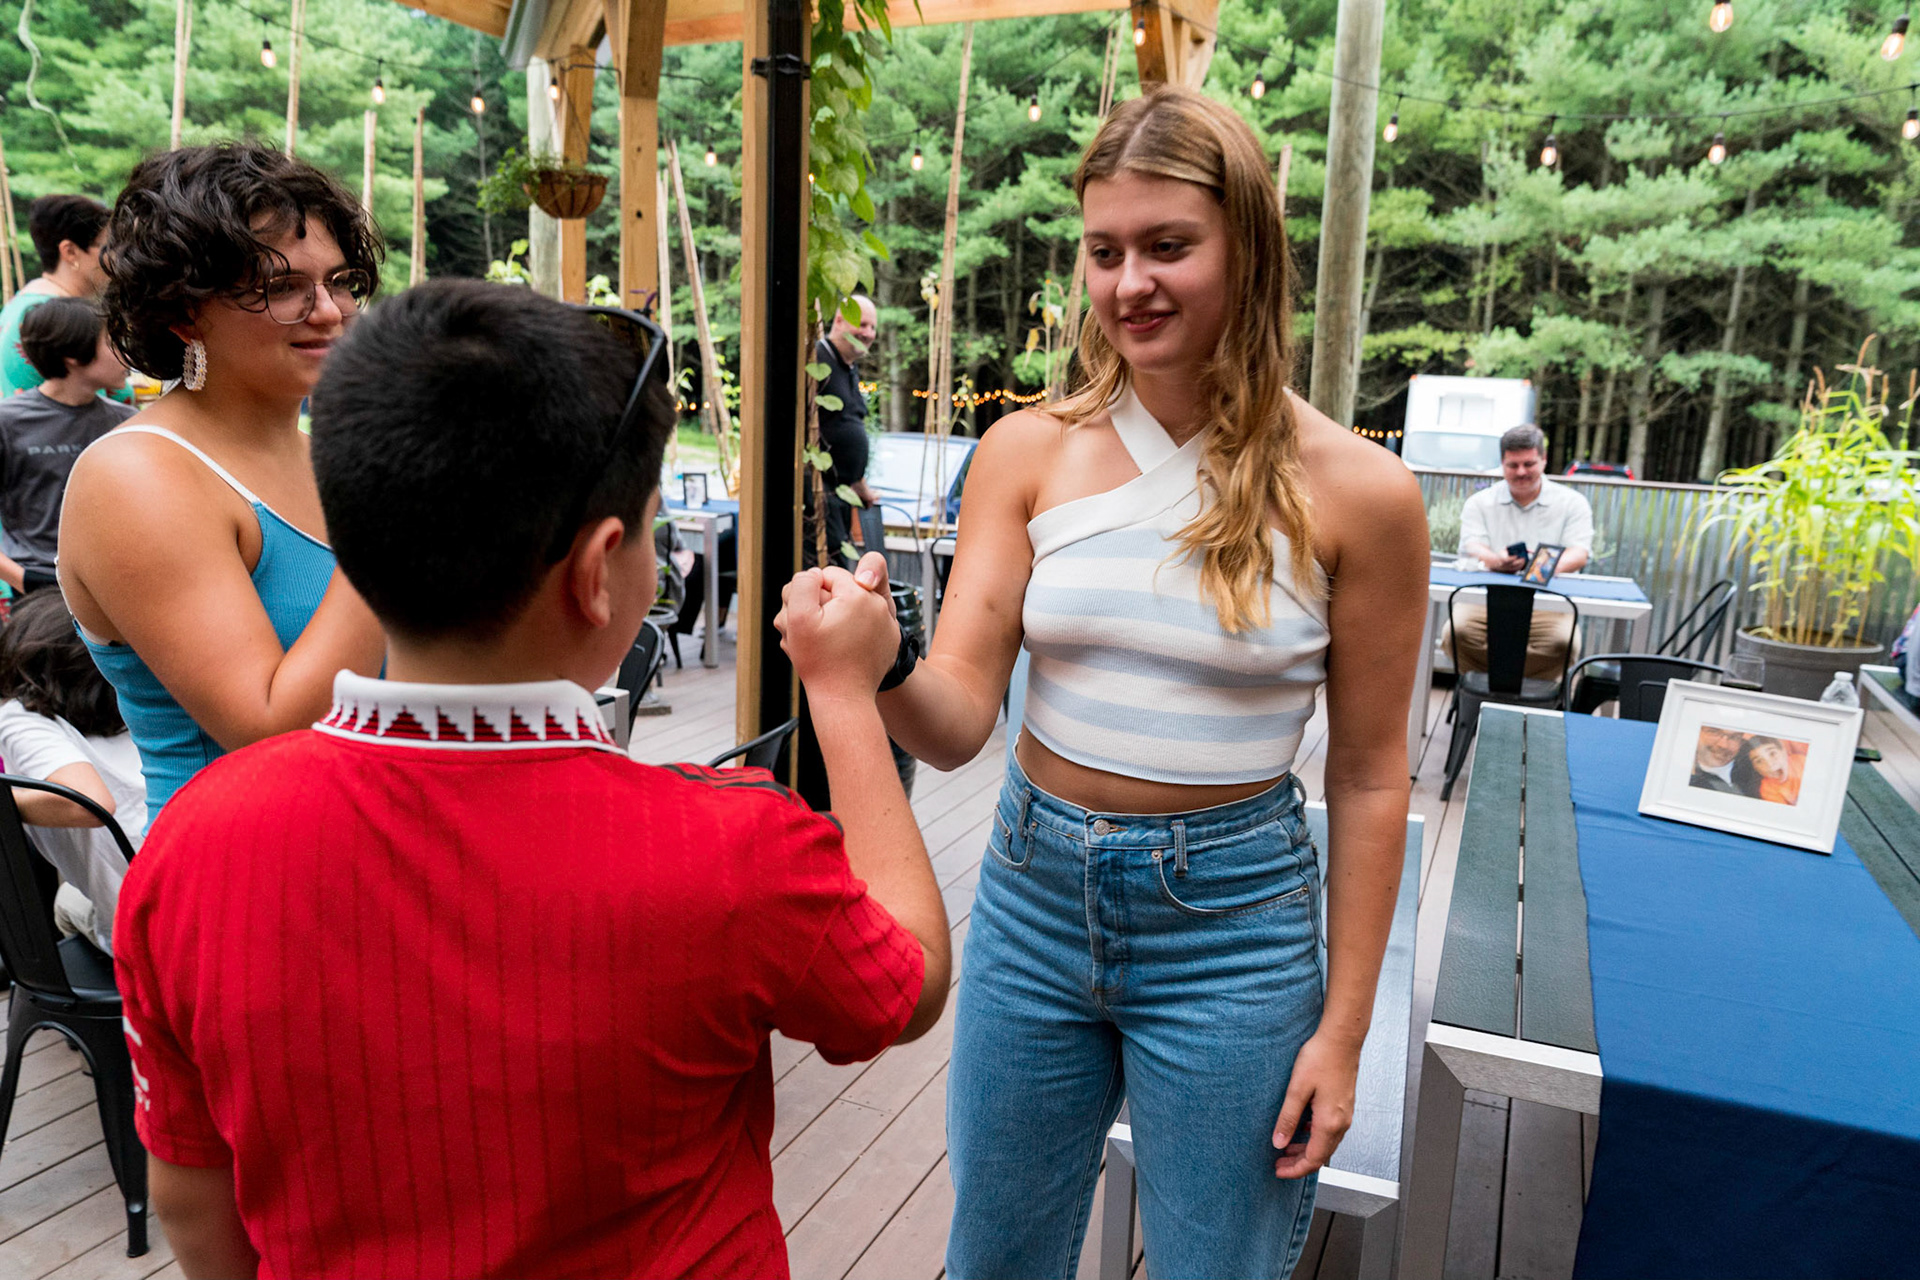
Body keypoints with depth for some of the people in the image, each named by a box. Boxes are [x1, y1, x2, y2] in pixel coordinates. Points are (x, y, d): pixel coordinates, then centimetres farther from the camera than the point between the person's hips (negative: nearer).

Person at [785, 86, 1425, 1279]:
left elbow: (1368, 778, -4)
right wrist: (885, 670, -32)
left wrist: (1343, 1030, -1)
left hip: (1230, 921, -2)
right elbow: (959, 724, -9)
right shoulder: (1031, 451, -5)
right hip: (1036, 892, 3)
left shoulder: (1354, 491, -11)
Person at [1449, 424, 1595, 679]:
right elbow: (1472, 549, -2)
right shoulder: (1480, 503, 14)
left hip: (1548, 604, 0)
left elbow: (1579, 553, -2)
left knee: (1563, 643, -33)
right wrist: (1495, 561, -28)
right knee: (1457, 632, -32)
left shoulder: (1572, 503, 12)